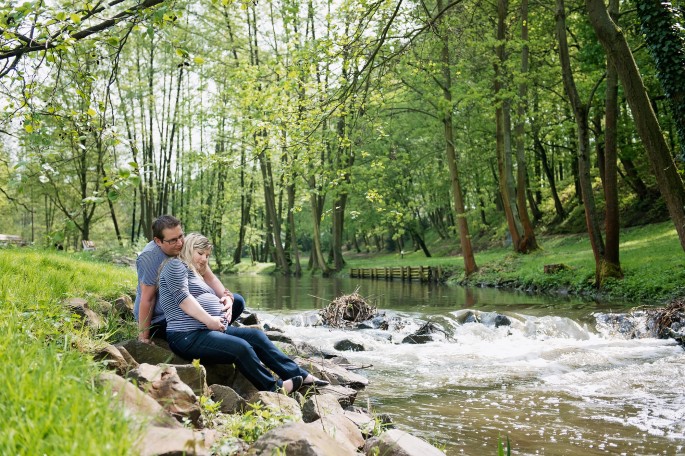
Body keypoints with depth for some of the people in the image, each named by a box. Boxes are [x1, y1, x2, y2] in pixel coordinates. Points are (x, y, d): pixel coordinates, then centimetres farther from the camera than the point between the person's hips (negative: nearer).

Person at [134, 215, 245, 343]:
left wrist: (226, 296, -23)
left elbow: (209, 278, -4)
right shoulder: (149, 257, -22)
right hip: (159, 319, -7)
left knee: (237, 302, -1)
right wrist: (143, 337, -19)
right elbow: (147, 299, -22)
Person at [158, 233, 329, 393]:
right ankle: (274, 387, -11)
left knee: (256, 335, 0)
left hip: (213, 329, 11)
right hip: (188, 336, -11)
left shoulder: (196, 274, 28)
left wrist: (225, 312, 6)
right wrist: (209, 320, -22)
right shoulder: (176, 265, -3)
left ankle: (299, 375, -2)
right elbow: (182, 297, -17)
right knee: (241, 347, -26)